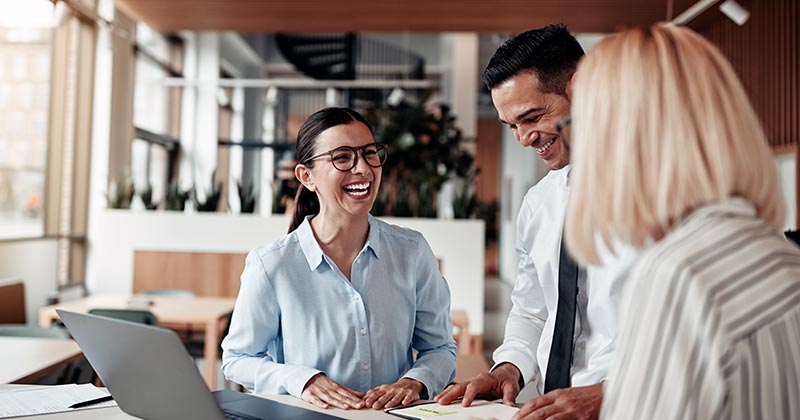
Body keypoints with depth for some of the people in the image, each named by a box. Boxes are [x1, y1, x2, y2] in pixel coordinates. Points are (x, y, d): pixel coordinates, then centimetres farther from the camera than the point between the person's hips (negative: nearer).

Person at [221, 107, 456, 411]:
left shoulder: (412, 252, 0)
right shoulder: (272, 265, -7)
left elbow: (440, 348, 8)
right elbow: (237, 359, 2)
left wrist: (414, 382, -11)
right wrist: (302, 380, -13)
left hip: (397, 415, 1)